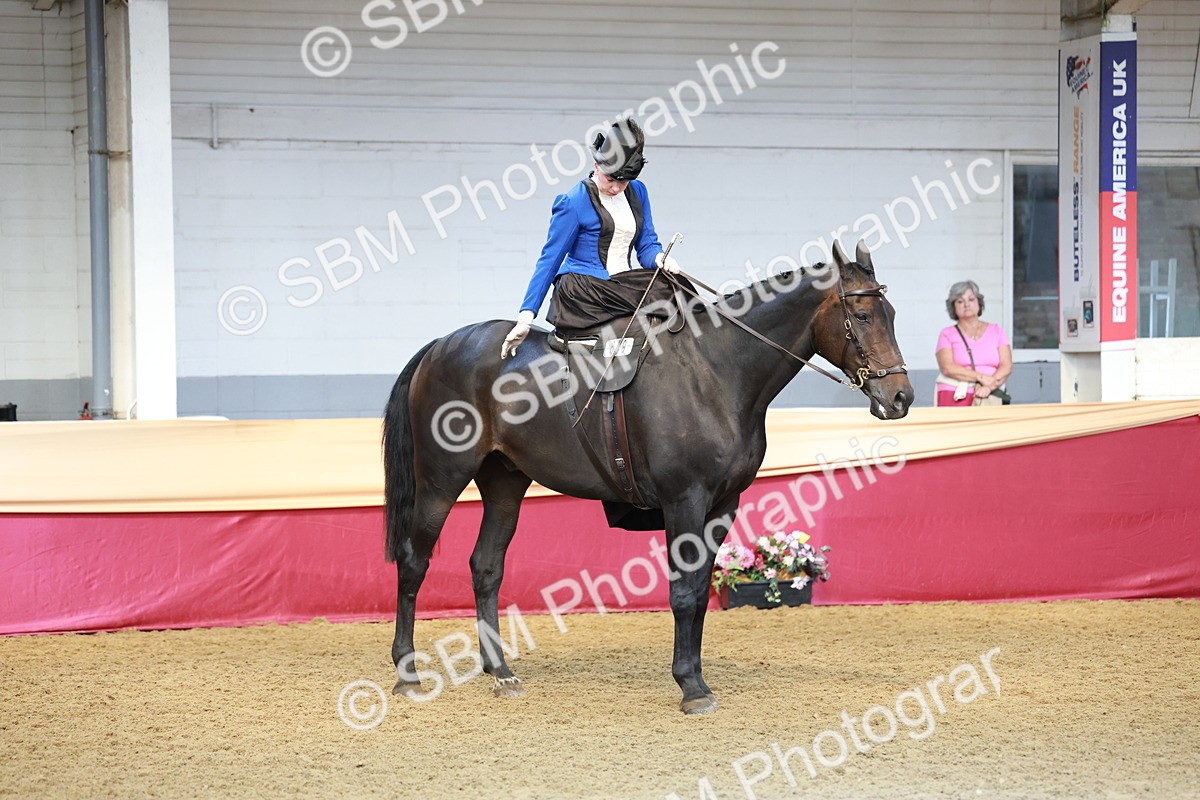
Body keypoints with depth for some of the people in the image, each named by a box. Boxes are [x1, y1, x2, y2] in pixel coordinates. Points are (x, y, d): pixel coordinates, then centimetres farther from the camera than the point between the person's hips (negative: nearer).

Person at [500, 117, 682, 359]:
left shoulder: (637, 192, 12)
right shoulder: (574, 203, -6)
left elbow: (647, 245, 15)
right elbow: (549, 261, -5)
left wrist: (660, 258, -12)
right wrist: (526, 317, -9)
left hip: (621, 288, 7)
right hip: (582, 289, -7)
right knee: (663, 292, -28)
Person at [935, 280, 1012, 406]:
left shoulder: (996, 331, 18)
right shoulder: (947, 334, 13)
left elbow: (1007, 366, 8)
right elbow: (947, 367, -3)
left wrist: (988, 387, -10)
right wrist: (981, 377, -11)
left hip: (989, 398, 2)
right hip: (955, 399, -2)